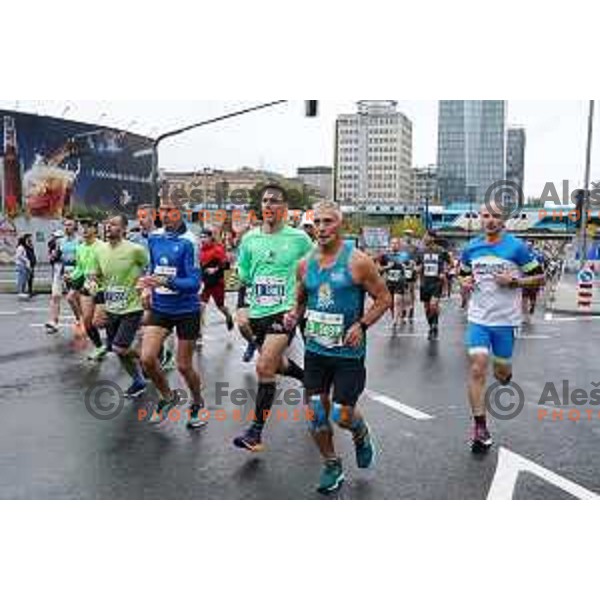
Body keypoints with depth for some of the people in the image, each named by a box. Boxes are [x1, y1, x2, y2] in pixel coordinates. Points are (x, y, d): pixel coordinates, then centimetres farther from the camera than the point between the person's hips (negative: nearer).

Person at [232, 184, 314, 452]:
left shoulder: (299, 238, -5)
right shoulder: (250, 238, 5)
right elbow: (243, 274, 18)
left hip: (285, 310, -5)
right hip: (257, 311, 5)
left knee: (264, 366, -16)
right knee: (276, 364, 20)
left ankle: (256, 431, -7)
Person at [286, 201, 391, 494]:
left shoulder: (358, 261, -11)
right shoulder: (305, 264, 4)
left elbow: (384, 298, -5)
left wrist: (362, 325, -18)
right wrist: (294, 315, -3)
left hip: (348, 351, -4)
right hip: (315, 349, 5)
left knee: (342, 416, -2)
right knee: (316, 414, 7)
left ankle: (362, 435, 35)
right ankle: (332, 467, 30)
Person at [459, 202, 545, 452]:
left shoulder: (517, 247, -7)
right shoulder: (471, 248, 5)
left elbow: (540, 277, -2)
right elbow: (463, 273, 22)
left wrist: (514, 281, -17)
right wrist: (464, 282, -1)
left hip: (505, 320, -2)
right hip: (478, 318, 2)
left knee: (501, 372, 10)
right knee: (477, 369, -9)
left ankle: (505, 372, 50)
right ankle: (480, 427, 0)